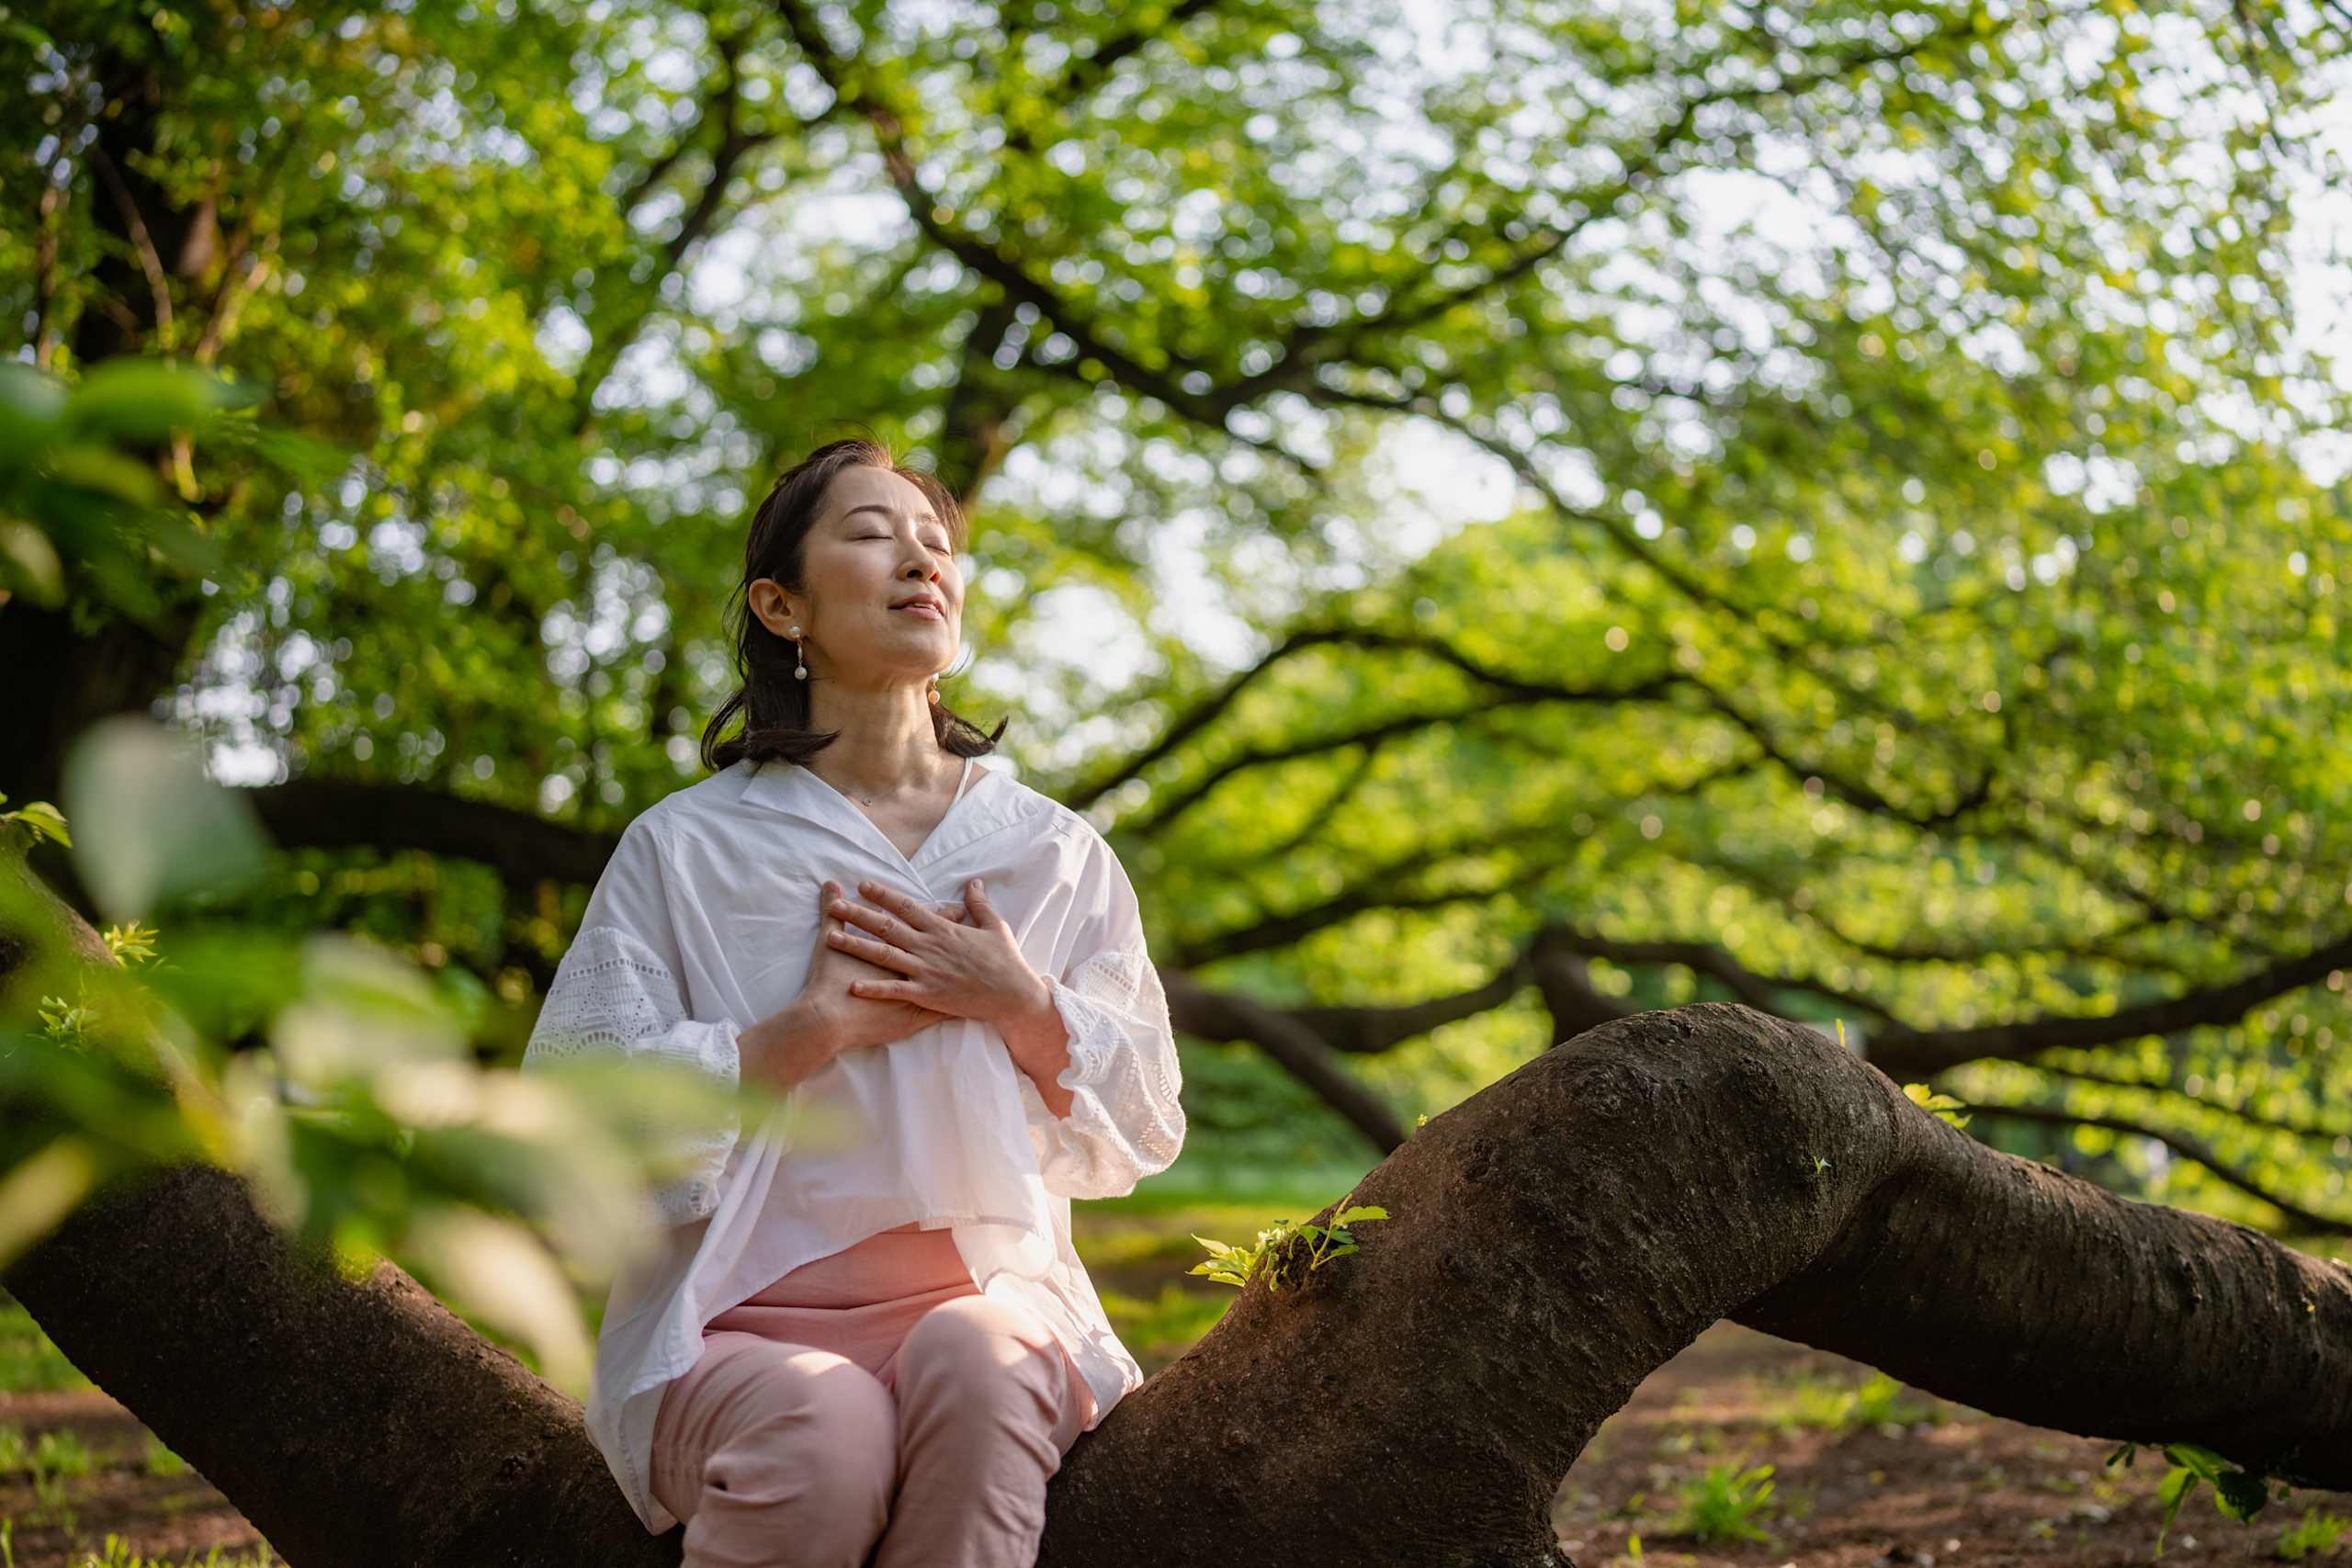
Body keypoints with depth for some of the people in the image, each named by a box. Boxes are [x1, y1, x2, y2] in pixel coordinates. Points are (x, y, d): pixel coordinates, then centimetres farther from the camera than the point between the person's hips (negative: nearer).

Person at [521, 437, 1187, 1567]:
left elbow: (1144, 1131, 12)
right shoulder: (688, 846, 6)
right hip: (734, 1329, -2)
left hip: (986, 1298, 2)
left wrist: (1020, 1004, -6)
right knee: (826, 1429, -36)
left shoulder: (1056, 852, 13)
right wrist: (816, 1026, -10)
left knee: (975, 1359, -34)